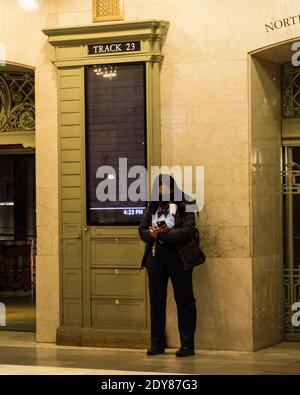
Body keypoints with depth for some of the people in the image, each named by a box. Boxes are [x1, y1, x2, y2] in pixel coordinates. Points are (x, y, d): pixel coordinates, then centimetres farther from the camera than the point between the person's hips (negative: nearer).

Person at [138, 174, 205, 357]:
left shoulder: (184, 206, -2)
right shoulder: (152, 207, 14)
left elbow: (188, 231, -12)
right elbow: (142, 230, 10)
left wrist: (163, 234, -16)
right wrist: (151, 233, -13)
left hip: (179, 255, -5)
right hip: (155, 254, 5)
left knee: (184, 299, -1)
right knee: (156, 299, 7)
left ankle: (188, 345, 3)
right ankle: (157, 344, 13)